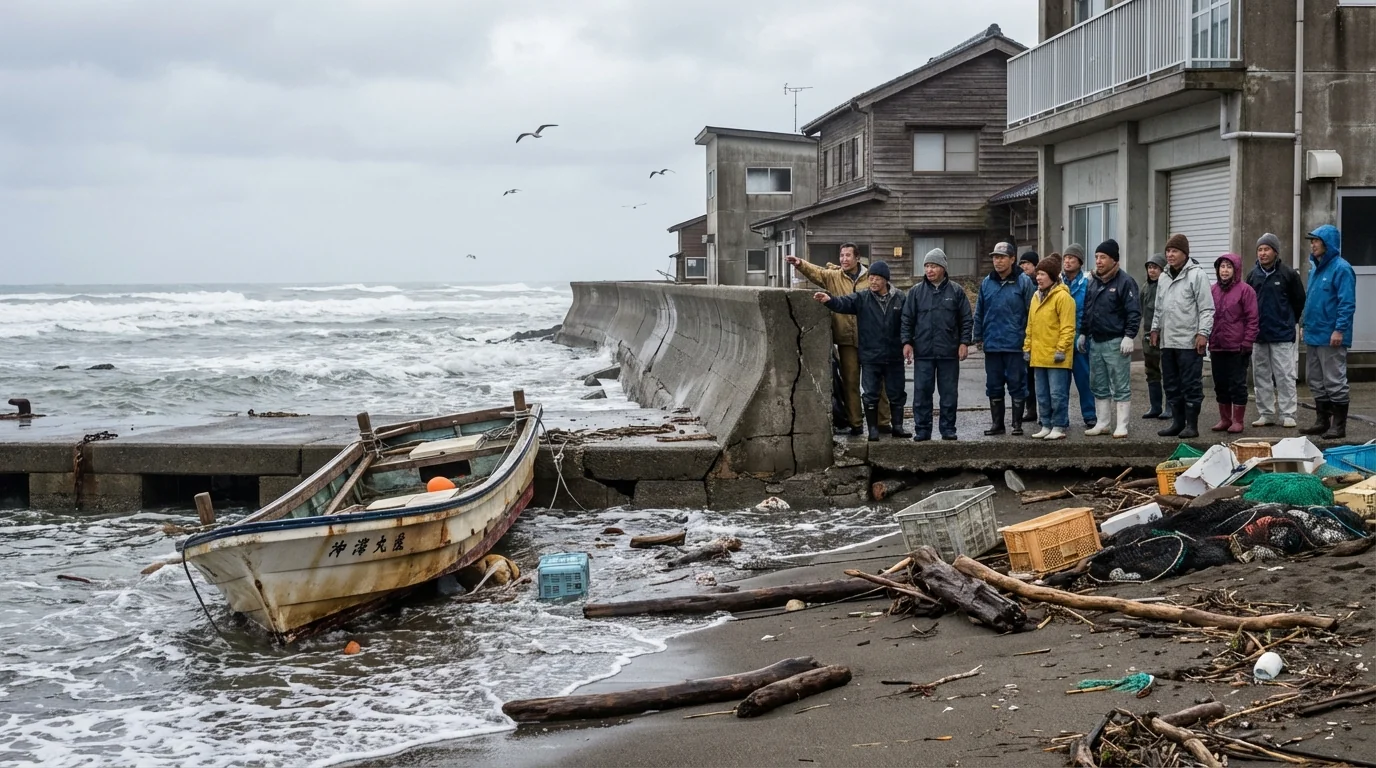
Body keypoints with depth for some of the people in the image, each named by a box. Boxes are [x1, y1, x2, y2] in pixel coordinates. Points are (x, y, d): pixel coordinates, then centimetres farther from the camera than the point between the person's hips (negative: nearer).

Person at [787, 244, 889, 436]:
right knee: (850, 382, 5)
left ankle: (883, 421, 16)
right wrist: (800, 264, -32)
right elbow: (815, 272, -11)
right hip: (846, 339, 1)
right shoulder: (833, 277, 4)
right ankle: (855, 423, 14)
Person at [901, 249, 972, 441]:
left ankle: (948, 429, 13)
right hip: (923, 352, 0)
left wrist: (964, 342, -3)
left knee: (949, 393, 5)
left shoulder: (956, 291, 4)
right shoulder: (916, 291, 6)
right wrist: (907, 342, -1)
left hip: (949, 352, 0)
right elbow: (907, 319, 7)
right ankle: (922, 429, 7)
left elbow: (966, 320, 5)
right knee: (921, 392, 1)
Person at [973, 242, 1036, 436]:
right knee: (993, 385, 9)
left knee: (1016, 384, 2)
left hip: (1015, 345, -4)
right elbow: (979, 312, 13)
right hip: (991, 344, 4)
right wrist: (978, 337, 10)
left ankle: (1017, 423, 11)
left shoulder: (1023, 282, -4)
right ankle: (997, 423, 18)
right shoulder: (986, 282, 9)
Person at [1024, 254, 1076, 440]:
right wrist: (1027, 347, 14)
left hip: (1055, 356, -8)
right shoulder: (1036, 296, 15)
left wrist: (1061, 349, -18)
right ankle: (1047, 425, 20)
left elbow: (1067, 327, -14)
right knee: (1042, 394, 12)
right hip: (1038, 355, 8)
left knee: (1057, 393, -3)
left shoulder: (1062, 296, -10)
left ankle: (1059, 427, 3)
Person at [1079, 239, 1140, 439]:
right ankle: (1103, 423, 19)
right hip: (1095, 342, 8)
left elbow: (1134, 312, -14)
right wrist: (1083, 333, 20)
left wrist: (1129, 336, -20)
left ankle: (1121, 426, 1)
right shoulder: (1093, 283, 14)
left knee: (1121, 386, -3)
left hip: (1116, 342, -8)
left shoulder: (1125, 282, -9)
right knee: (1099, 386, 12)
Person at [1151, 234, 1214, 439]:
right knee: (1171, 384, 11)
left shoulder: (1197, 275, -6)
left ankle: (1192, 424, 2)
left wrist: (1203, 333, -15)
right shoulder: (1164, 277, 16)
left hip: (1189, 341, -7)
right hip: (1167, 341, 7)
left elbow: (1206, 308, -9)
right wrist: (1155, 328, 20)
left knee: (1191, 384, -3)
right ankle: (1177, 422, 20)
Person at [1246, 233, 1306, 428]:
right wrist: (1252, 325, 11)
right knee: (1261, 375, 8)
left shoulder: (1288, 274, -5)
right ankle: (1266, 414, 16)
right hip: (1258, 334, 5)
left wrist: (1290, 321, 7)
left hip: (1282, 334, -5)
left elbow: (1300, 301, 1)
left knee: (1285, 375, -4)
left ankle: (1287, 414, 1)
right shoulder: (1253, 275, 8)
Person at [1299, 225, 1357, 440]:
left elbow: (1347, 303, -18)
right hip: (1313, 336, 9)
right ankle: (1322, 421, 23)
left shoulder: (1341, 269, -12)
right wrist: (1305, 323, 17)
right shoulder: (1315, 268, 14)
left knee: (1335, 381, -3)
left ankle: (1339, 426, 4)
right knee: (1316, 382, 14)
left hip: (1331, 338, -9)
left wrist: (1340, 330, -22)